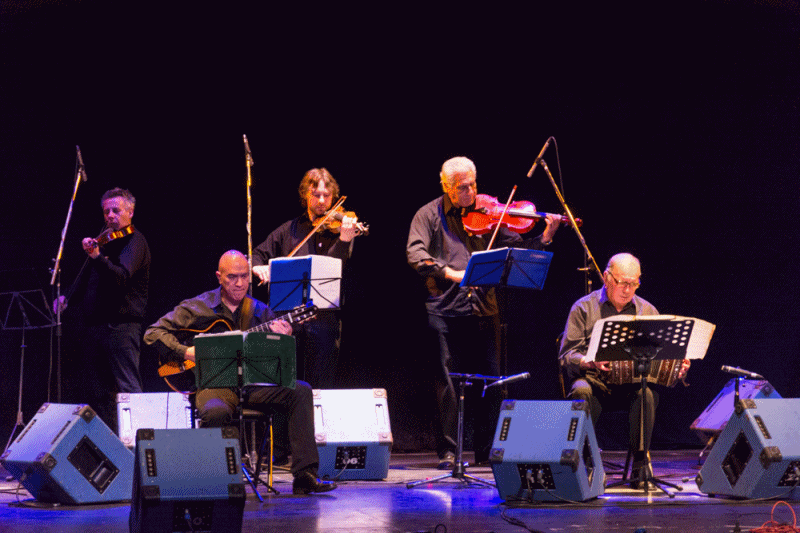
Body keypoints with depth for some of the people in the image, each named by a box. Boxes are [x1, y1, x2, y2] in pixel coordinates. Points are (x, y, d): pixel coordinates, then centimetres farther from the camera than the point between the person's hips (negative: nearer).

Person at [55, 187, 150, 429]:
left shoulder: (134, 241, -6)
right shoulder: (105, 240, 19)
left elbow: (122, 276, -24)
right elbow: (85, 277, 27)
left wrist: (97, 256, -39)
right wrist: (67, 297, 11)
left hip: (120, 325, -8)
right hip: (92, 325, 9)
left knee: (128, 388, -13)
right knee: (95, 392, 7)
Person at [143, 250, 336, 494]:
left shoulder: (260, 311, 14)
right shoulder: (197, 308, 4)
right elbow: (153, 333, 2)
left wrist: (284, 340, -12)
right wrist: (186, 352, -13)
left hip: (252, 385, 4)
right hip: (214, 385, -4)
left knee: (300, 391, -19)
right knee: (216, 412, -39)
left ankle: (304, 475, -21)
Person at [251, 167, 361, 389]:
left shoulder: (337, 228, 4)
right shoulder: (290, 230, 14)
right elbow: (258, 254, 17)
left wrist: (344, 239, -30)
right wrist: (258, 267, -6)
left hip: (324, 315, -3)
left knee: (321, 386, -3)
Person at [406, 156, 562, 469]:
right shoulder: (430, 215, 4)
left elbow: (515, 247, 6)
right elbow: (415, 254, -10)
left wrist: (545, 238, -11)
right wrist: (450, 272, -23)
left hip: (483, 309, 3)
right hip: (446, 310, -3)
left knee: (491, 380, 4)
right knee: (447, 381, -1)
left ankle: (487, 451, 13)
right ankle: (447, 451, 6)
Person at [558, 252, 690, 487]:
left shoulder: (647, 311, 15)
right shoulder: (584, 308, 7)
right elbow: (567, 355, 0)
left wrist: (678, 367, -11)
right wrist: (591, 362, -21)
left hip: (634, 382, 2)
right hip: (594, 379, -1)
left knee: (648, 394, -32)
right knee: (581, 391, -35)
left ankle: (640, 465, -25)